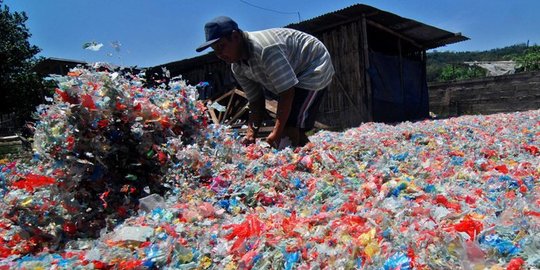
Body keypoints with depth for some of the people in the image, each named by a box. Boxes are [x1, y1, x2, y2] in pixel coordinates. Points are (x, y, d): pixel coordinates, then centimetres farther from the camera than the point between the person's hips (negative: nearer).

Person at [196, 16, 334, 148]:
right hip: (294, 74, 9)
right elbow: (255, 102, -4)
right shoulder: (237, 67, -7)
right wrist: (251, 133, -19)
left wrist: (277, 133, -34)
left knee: (290, 130, -21)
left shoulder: (265, 48, -35)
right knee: (284, 126, 10)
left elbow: (287, 93, -34)